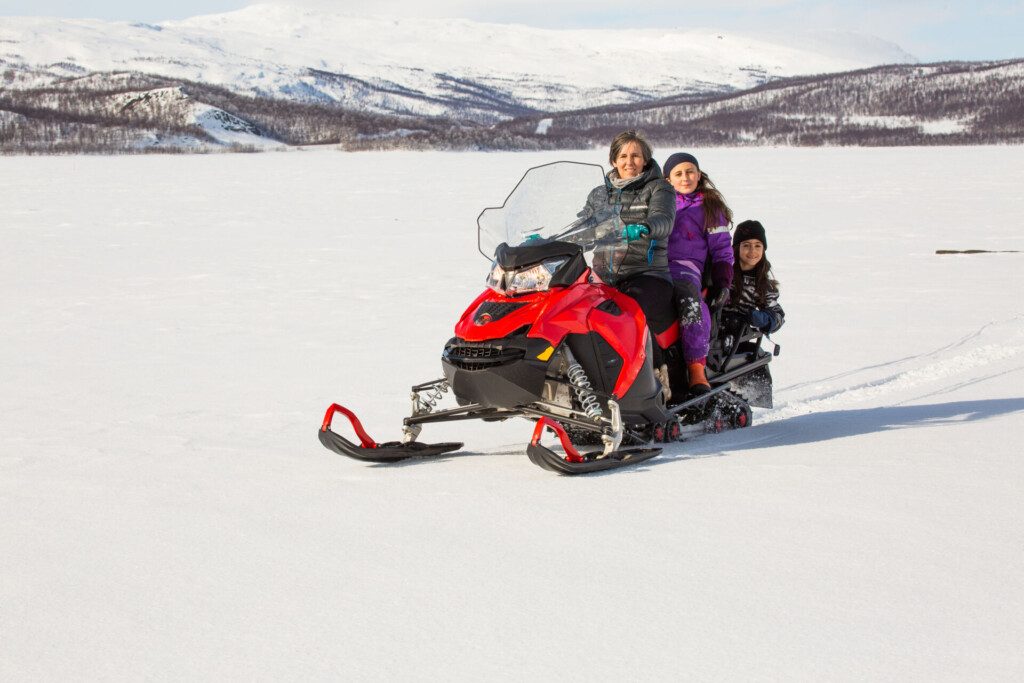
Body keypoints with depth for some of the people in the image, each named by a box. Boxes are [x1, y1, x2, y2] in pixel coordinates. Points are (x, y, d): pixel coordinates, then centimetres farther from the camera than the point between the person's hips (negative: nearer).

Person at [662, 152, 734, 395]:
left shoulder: (710, 208, 17)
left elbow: (722, 249, 14)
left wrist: (722, 282, 2)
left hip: (685, 267, -3)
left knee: (690, 300, -38)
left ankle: (697, 371, -40)